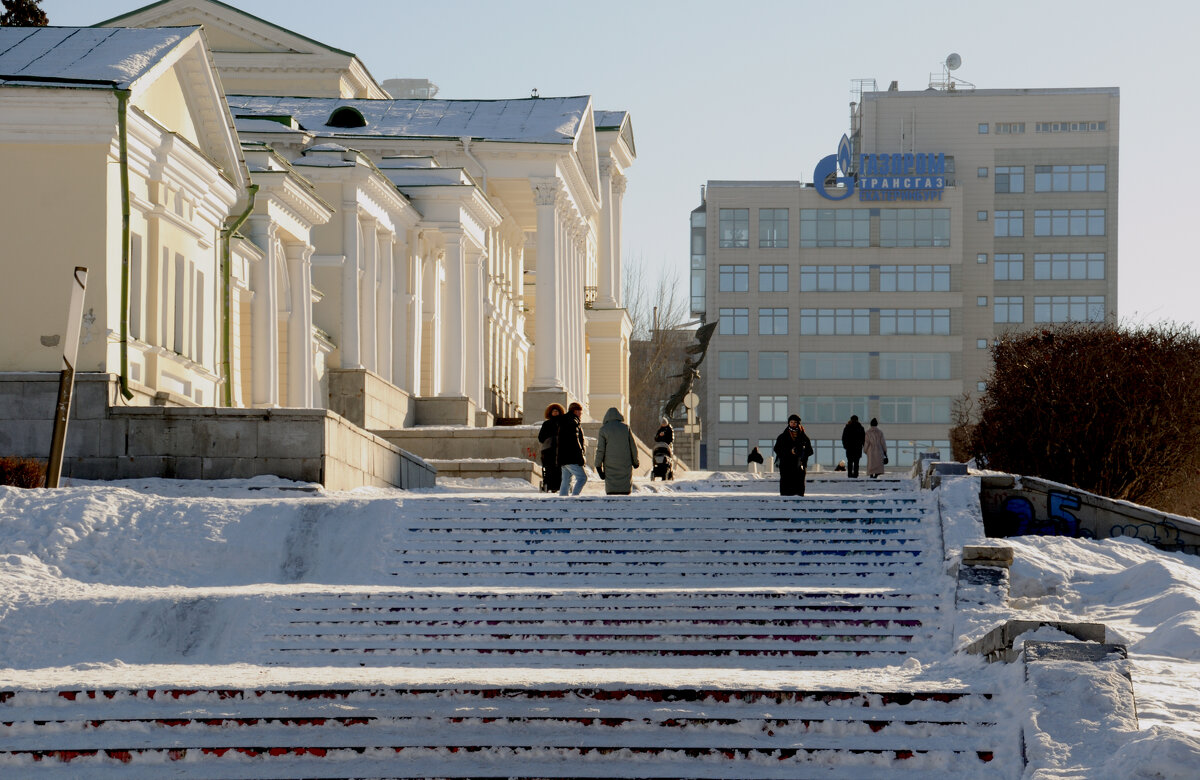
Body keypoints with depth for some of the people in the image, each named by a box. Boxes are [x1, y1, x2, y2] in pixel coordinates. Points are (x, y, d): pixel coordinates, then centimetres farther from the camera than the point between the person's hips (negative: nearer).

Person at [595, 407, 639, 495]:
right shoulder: (626, 428, 4)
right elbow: (633, 446, 7)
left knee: (611, 491, 0)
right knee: (625, 490, 5)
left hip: (610, 465, -1)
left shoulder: (603, 429, -1)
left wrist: (598, 465, 3)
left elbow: (600, 449, -3)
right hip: (625, 465, 1)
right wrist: (635, 462, 18)